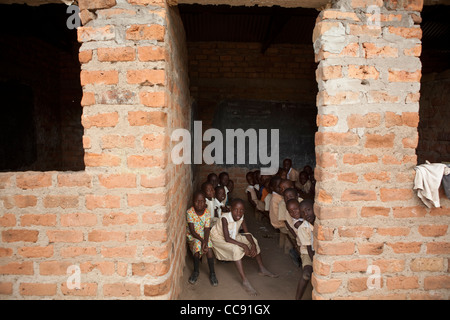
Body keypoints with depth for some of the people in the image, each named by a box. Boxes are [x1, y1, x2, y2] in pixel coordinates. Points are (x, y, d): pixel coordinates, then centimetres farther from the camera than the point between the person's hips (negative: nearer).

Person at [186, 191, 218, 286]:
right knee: (197, 246, -28)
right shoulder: (190, 212, -17)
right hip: (193, 236, -1)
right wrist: (201, 240, -27)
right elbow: (192, 231, -17)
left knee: (208, 248, -24)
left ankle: (212, 273, -7)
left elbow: (207, 229, -12)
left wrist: (205, 241, -29)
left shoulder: (207, 213, -10)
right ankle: (196, 271, -4)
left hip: (204, 235, 1)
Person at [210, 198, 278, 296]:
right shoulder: (225, 218, -33)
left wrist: (253, 245, -26)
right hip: (219, 238, -7)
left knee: (253, 240, -1)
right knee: (236, 249, -33)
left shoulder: (241, 218, -14)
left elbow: (247, 233, -8)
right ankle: (245, 281, -29)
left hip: (233, 237, 7)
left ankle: (262, 269, 10)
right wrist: (243, 245, -39)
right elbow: (227, 238, -36)